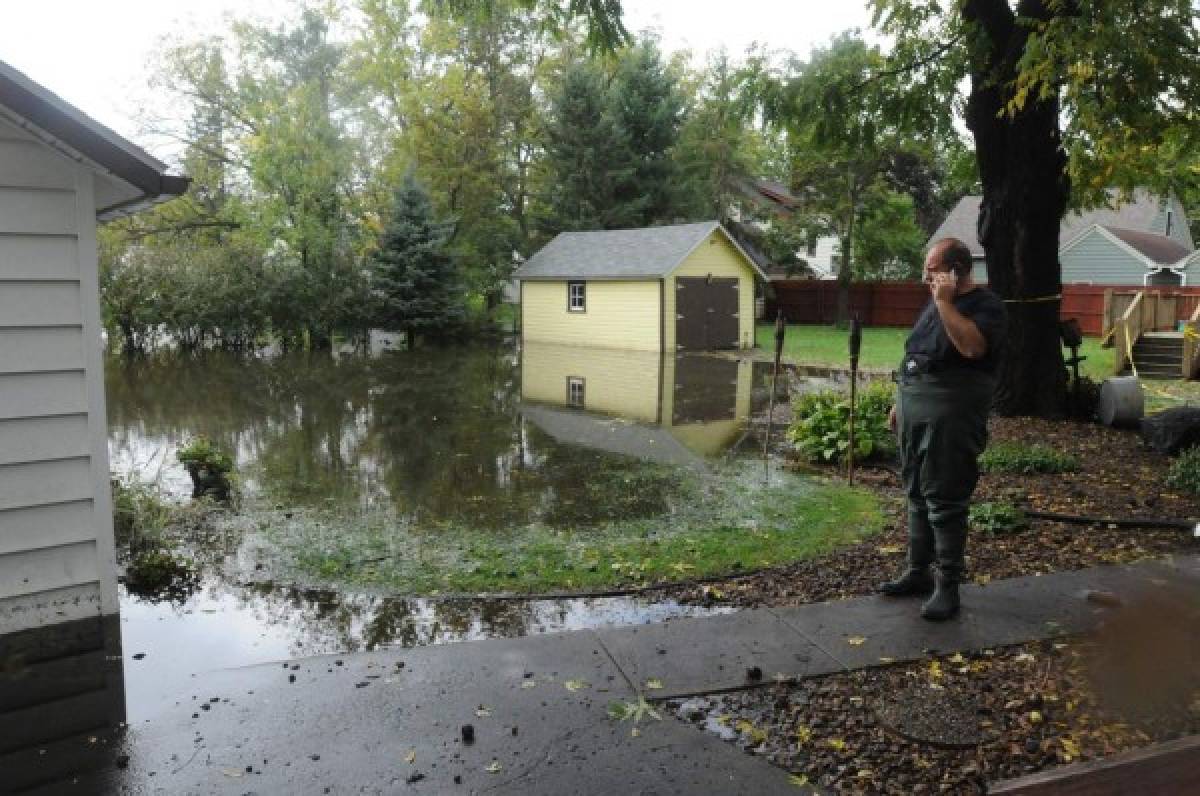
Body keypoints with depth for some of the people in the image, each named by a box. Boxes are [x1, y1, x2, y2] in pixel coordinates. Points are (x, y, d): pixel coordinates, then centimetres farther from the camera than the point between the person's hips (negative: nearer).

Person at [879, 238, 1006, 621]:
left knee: (944, 500, -5)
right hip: (915, 410, 8)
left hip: (950, 416, -8)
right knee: (917, 494, 12)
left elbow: (972, 347, -28)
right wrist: (900, 402, 19)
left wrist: (945, 302, -22)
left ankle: (948, 585, 3)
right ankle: (918, 571, 23)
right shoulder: (935, 303, 16)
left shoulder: (985, 304, -9)